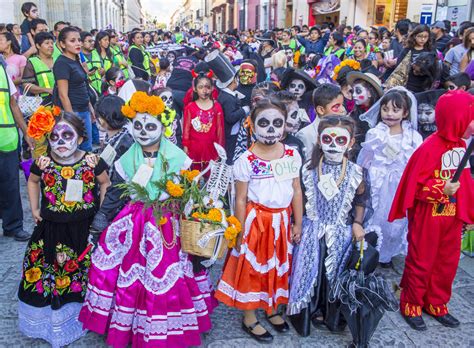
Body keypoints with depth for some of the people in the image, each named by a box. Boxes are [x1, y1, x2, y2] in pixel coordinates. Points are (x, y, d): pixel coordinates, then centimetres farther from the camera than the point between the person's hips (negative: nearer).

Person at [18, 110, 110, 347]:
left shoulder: (92, 162, -13)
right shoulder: (43, 163, -8)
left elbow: (105, 183, 4)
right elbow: (33, 181, 14)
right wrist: (34, 209, 10)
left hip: (84, 229, -2)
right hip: (51, 229, 2)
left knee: (83, 272, 8)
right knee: (44, 273, 11)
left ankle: (81, 316, 32)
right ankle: (46, 319, 35)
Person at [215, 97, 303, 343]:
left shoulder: (292, 155, -3)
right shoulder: (246, 160, -13)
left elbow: (297, 191, 3)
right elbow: (241, 199, -9)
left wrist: (298, 224, 4)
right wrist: (241, 232, -8)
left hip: (282, 220, 4)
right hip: (256, 220, -4)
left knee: (279, 266, 18)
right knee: (251, 267, 8)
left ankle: (272, 309, 41)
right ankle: (249, 318, 27)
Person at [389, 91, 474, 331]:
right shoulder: (430, 148, -20)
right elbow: (414, 185, -19)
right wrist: (441, 189, -29)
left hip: (452, 216, 7)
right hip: (427, 217, -7)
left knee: (447, 262, 18)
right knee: (421, 262, 8)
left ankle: (436, 304, 36)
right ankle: (411, 306, 26)